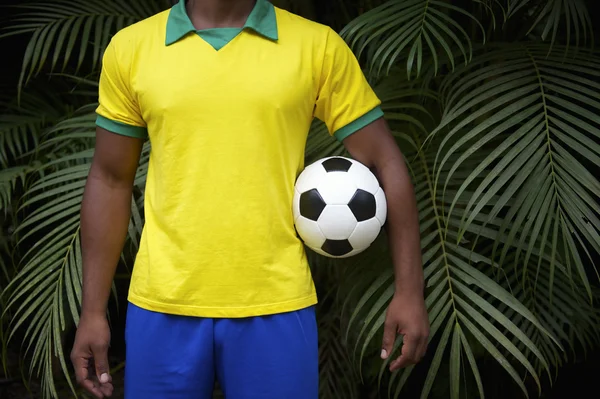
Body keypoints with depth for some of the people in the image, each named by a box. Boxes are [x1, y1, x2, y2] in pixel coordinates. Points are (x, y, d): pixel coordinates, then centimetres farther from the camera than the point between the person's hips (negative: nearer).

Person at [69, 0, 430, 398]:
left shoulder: (318, 46, 0)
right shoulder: (131, 47, 4)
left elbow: (385, 161, 2)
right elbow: (110, 181, 8)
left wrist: (410, 290, -2)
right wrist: (93, 310, 6)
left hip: (275, 307, -1)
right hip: (163, 306, 1)